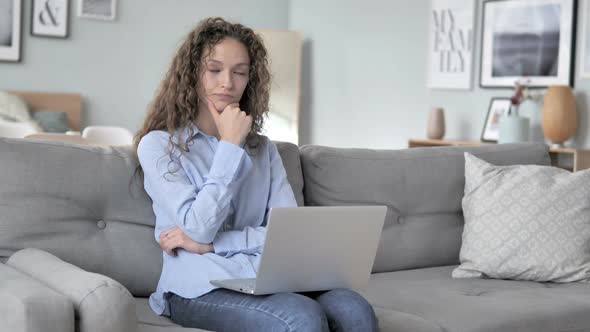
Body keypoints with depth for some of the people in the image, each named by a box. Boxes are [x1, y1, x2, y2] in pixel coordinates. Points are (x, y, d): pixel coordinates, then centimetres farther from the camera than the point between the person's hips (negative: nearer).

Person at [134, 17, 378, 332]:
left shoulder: (264, 149, 18)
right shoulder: (158, 145, 5)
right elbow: (197, 228, -9)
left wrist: (210, 242, -8)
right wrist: (230, 145, -5)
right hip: (201, 287, -4)